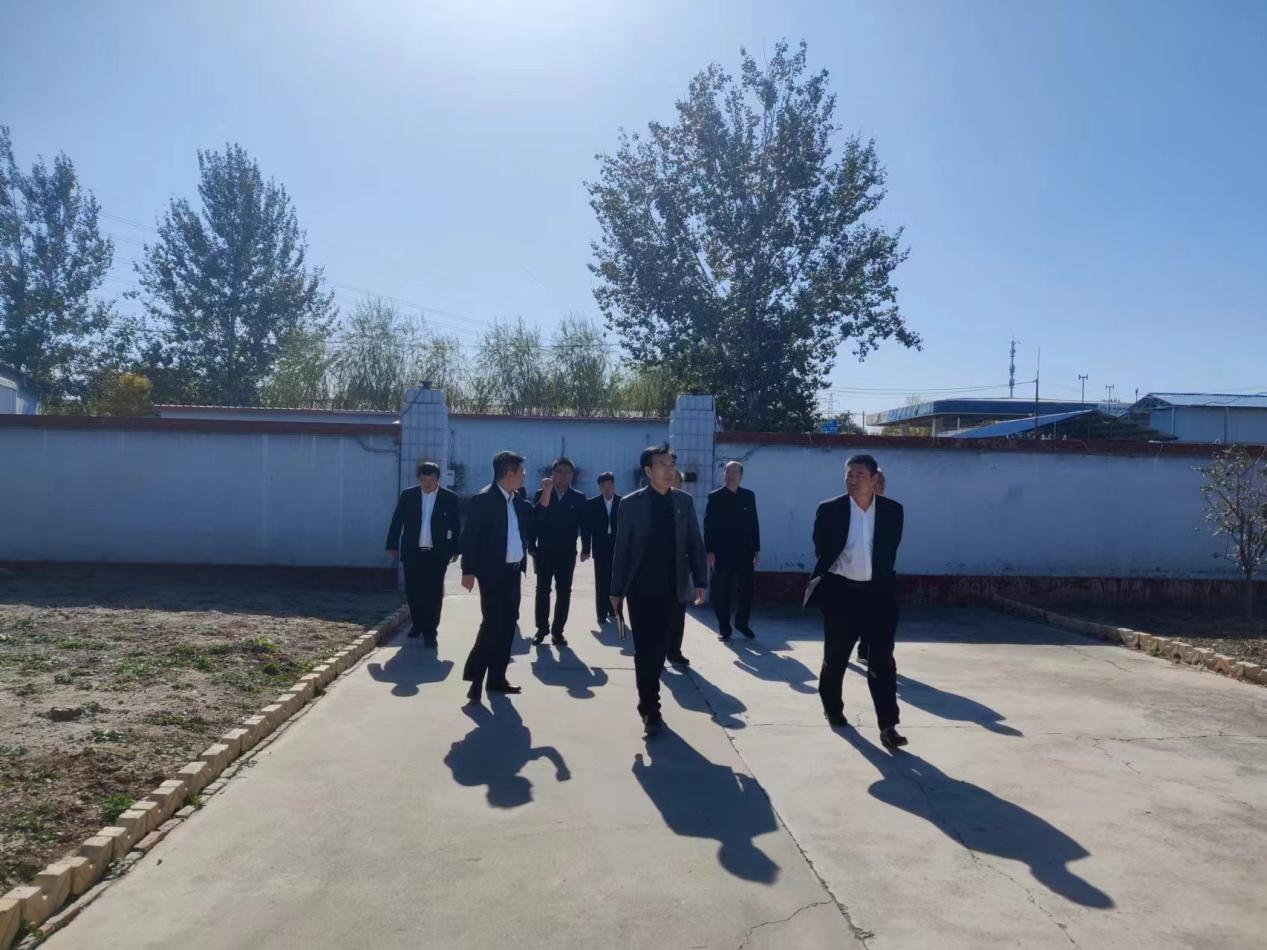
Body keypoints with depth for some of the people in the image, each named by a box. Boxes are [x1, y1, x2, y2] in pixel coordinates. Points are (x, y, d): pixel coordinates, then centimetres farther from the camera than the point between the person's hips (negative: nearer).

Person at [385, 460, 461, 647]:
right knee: (413, 591, 8)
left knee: (434, 593, 0)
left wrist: (455, 550, 1)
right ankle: (418, 625, 26)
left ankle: (430, 631, 7)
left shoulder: (449, 498, 0)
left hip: (437, 554, -2)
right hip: (412, 552, 2)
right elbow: (396, 522, 5)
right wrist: (392, 546, 2)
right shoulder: (407, 495, 3)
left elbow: (456, 526, 2)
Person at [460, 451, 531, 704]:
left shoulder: (517, 499, 11)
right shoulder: (483, 499, -12)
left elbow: (532, 522, 15)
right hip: (493, 572, -8)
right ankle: (475, 678, 1)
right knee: (492, 624, -9)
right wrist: (468, 571, -17)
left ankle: (497, 678, 20)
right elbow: (470, 536, -14)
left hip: (513, 572, 8)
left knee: (507, 625, 11)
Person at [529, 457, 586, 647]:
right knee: (543, 590, 5)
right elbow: (534, 520, -5)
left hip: (567, 553, 0)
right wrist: (532, 547, -11)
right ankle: (542, 628, 17)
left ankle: (557, 631, 12)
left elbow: (583, 524, 1)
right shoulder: (541, 494, 2)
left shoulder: (578, 498, 3)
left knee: (564, 592, 4)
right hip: (544, 551, 0)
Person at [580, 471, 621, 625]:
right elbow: (586, 528, 2)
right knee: (602, 582, 1)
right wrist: (586, 549, -2)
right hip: (601, 549, 0)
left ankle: (613, 610, 19)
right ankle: (602, 613, 6)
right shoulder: (592, 504, 2)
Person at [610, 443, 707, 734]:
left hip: (671, 587, 3)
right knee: (645, 649, 0)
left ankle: (647, 699, 30)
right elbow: (621, 549, -2)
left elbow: (695, 543, 6)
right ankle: (651, 709, 6)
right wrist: (616, 590, -4)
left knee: (660, 647, 11)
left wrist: (700, 581, -1)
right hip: (641, 587, -3)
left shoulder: (684, 501, 5)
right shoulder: (631, 503, -4)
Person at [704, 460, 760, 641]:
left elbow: (754, 523, 10)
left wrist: (756, 549, 5)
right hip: (722, 551, -2)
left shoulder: (748, 496, 9)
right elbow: (708, 525, -3)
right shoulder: (715, 497, 1)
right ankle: (724, 627, 13)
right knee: (721, 592, 2)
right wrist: (710, 551, -9)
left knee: (747, 589, 3)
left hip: (744, 551, 2)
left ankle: (742, 622, 22)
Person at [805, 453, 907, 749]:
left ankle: (888, 726, -1)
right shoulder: (829, 509, -6)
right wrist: (824, 580, 6)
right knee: (835, 657, 12)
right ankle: (832, 707, 35)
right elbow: (821, 551, 4)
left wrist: (881, 578, 8)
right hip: (840, 592, 0)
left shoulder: (892, 510, -1)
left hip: (877, 593, 1)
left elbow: (890, 550, 9)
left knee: (882, 661, -3)